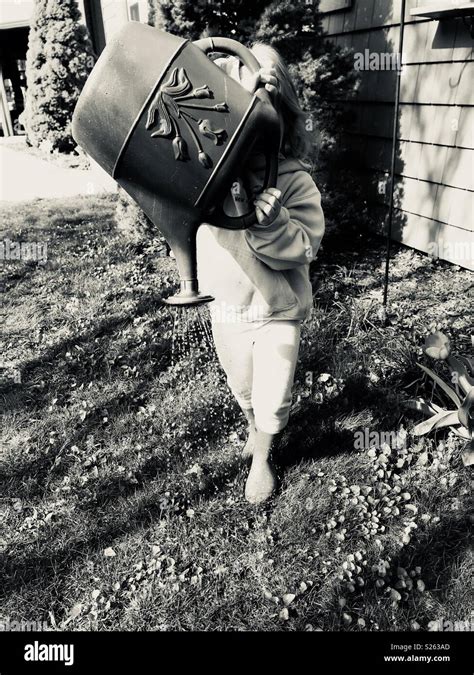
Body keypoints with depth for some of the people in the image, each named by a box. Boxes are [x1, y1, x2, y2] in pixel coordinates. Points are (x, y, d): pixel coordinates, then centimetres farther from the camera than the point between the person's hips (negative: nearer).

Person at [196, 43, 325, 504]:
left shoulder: (294, 180, -16)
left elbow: (305, 246, -20)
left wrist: (266, 220, -37)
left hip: (279, 311, -2)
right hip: (226, 308, 3)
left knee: (272, 399, 8)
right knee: (242, 389, 23)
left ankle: (262, 459, 38)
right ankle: (255, 430, 56)